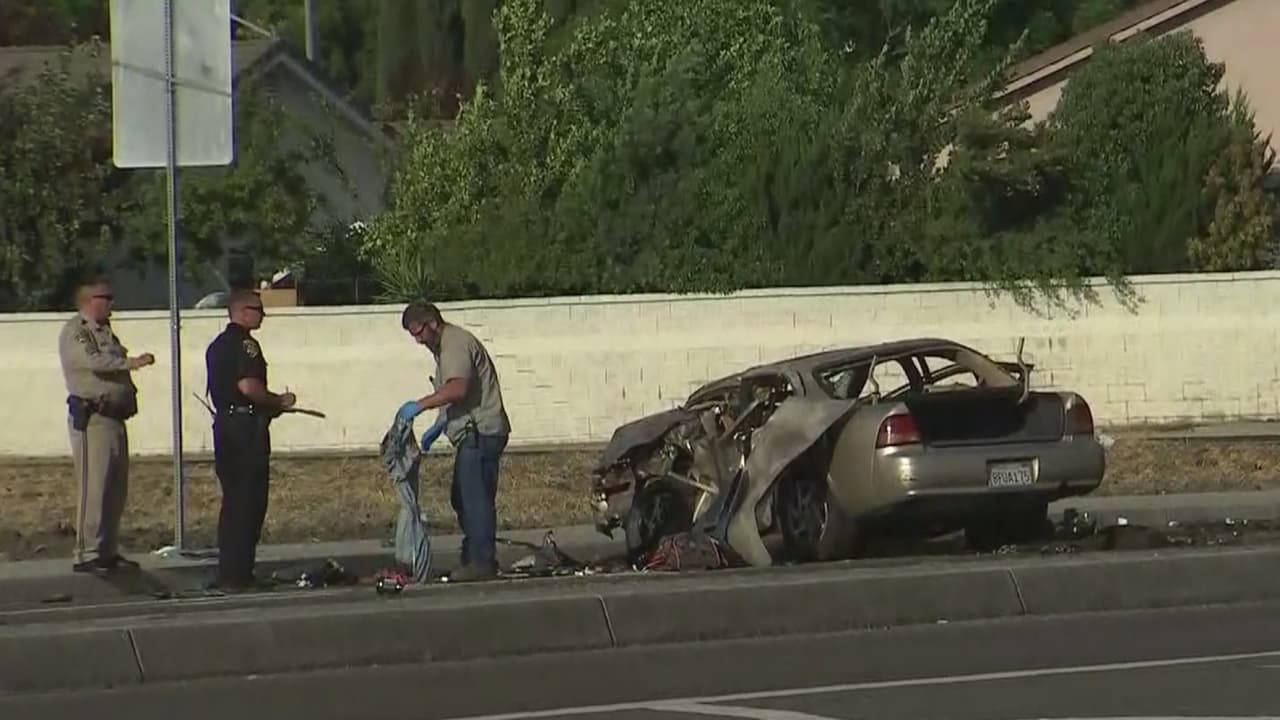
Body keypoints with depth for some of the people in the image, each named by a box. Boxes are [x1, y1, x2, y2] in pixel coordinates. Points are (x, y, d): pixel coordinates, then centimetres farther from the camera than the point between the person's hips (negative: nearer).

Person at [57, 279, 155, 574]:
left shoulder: (105, 331, 21)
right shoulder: (74, 332, -8)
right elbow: (92, 360, -25)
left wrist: (129, 393, 8)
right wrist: (132, 362, -30)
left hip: (114, 417, 9)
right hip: (91, 417, -9)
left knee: (116, 488, 11)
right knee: (94, 487, -11)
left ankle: (108, 551, 17)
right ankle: (86, 555, -10)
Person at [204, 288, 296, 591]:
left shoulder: (217, 345, 17)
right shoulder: (244, 344, -13)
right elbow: (248, 386, -25)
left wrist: (271, 404, 22)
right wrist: (279, 401, -9)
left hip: (225, 424, 10)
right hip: (246, 426, -10)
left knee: (233, 501, 14)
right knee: (249, 502, -6)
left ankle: (228, 573, 17)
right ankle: (237, 575, -7)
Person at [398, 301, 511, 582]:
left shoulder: (456, 344, -13)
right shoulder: (447, 344, 22)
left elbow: (458, 388, -28)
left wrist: (421, 405, -28)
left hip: (480, 433, -11)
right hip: (472, 435, 11)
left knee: (476, 498, -11)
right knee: (462, 498, 14)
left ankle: (482, 562, -12)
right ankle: (473, 558, 18)